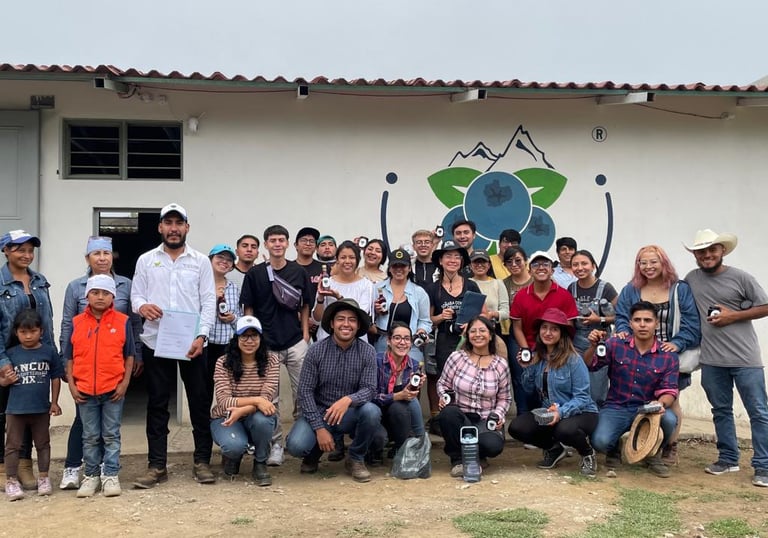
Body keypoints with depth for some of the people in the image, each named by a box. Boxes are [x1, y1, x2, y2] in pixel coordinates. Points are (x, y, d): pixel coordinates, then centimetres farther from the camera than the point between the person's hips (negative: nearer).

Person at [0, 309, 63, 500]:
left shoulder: (49, 352, -4)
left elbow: (56, 378, 2)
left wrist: (54, 402, 1)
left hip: (41, 408, 0)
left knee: (43, 444, 14)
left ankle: (43, 477, 26)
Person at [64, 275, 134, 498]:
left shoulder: (123, 321, -2)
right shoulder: (77, 322, 3)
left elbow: (129, 356, 2)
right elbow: (69, 357, 7)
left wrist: (125, 382, -5)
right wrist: (71, 385, 0)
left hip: (113, 390, -2)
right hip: (85, 391, 2)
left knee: (111, 435, 6)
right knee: (90, 437, 11)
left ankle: (110, 475, 14)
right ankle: (91, 475, 21)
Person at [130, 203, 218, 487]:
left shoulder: (201, 261, 6)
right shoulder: (146, 260, 9)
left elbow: (209, 302, 0)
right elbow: (135, 295, 7)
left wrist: (201, 336, -13)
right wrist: (142, 306, -18)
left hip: (192, 342, -1)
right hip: (155, 342, 1)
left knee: (200, 401, 3)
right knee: (157, 403, 5)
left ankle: (202, 461, 14)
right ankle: (157, 465, 12)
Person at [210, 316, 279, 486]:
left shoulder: (271, 360, -9)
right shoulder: (223, 363, -12)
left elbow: (266, 398, -19)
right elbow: (224, 402, -21)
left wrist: (242, 410, -36)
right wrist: (255, 400, -35)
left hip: (256, 418, 1)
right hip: (225, 419, -1)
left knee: (262, 418, -35)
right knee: (235, 445, -34)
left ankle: (260, 464, -5)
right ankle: (231, 457, 8)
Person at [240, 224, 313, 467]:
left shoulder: (299, 272, 4)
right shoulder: (255, 273, 1)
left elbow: (305, 306, 10)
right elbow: (248, 308, 5)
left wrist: (305, 335, 2)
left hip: (295, 342, 1)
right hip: (266, 344, -1)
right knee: (270, 397, 4)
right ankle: (276, 444, 12)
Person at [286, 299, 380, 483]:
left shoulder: (367, 352, -7)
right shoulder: (316, 350, -9)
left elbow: (369, 389, -14)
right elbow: (305, 391, -11)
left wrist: (348, 399, -36)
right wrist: (319, 428, -19)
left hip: (350, 414, 1)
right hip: (319, 413, -1)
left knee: (371, 411, -31)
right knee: (297, 446, -27)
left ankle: (356, 459, -3)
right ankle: (315, 451, 13)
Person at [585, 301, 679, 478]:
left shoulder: (668, 357, -1)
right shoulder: (615, 345, -1)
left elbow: (669, 391, -4)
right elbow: (589, 366, 1)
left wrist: (661, 404, -28)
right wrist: (593, 347, -20)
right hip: (616, 408, -1)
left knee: (669, 419, -32)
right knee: (600, 442, -29)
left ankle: (653, 455, 3)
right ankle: (614, 450, 14)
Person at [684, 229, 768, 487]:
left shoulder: (741, 277, -5)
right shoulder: (691, 279, 5)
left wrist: (733, 316, -13)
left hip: (745, 358, -4)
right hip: (711, 359, 4)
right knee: (721, 410, 13)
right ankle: (728, 458, 25)